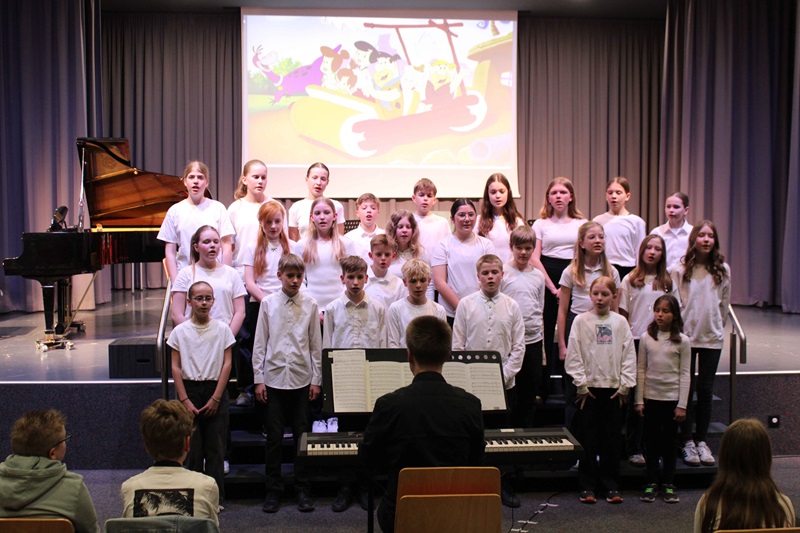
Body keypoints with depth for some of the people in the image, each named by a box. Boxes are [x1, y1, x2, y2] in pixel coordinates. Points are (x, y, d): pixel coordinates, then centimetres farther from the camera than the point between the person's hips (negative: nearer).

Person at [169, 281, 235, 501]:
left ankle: (215, 496, 11)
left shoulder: (222, 329, 1)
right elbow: (176, 367, 1)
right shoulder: (180, 331, 1)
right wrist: (185, 400, -6)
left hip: (215, 389, 0)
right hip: (189, 389, 0)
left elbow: (227, 364, -1)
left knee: (215, 447, 2)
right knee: (192, 446, 2)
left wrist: (216, 398, -7)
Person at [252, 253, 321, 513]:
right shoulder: (268, 303, 1)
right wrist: (258, 379, -1)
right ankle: (273, 490, 17)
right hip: (274, 378, 0)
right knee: (274, 437, 5)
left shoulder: (310, 304, 1)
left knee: (302, 435, 7)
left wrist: (316, 379, 2)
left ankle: (303, 490, 18)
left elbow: (316, 344, 4)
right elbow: (260, 344, 3)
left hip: (302, 379, 0)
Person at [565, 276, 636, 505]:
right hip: (588, 387, -1)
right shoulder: (581, 321, 0)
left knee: (612, 437, 6)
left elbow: (629, 355, 4)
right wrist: (581, 383, -7)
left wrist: (625, 385, -2)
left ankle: (611, 485, 16)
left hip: (614, 387, 2)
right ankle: (587, 485, 11)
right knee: (588, 438, 2)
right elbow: (573, 355, -2)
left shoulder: (620, 322, 4)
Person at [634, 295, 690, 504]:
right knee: (651, 441, 7)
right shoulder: (647, 338, 1)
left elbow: (684, 374, -3)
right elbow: (641, 370, 3)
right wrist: (639, 400, -1)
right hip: (650, 397, 1)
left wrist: (682, 405, -6)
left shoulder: (682, 341, -3)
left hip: (672, 398, -1)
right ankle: (652, 483, 16)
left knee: (669, 442, 7)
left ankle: (668, 484, 17)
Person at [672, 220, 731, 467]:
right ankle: (687, 441, 11)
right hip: (686, 335, -2)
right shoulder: (681, 269, -4)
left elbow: (724, 303, 10)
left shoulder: (722, 269, 2)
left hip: (712, 336, 2)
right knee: (687, 388, 2)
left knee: (705, 390, 7)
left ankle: (701, 440, 18)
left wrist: (718, 326, 11)